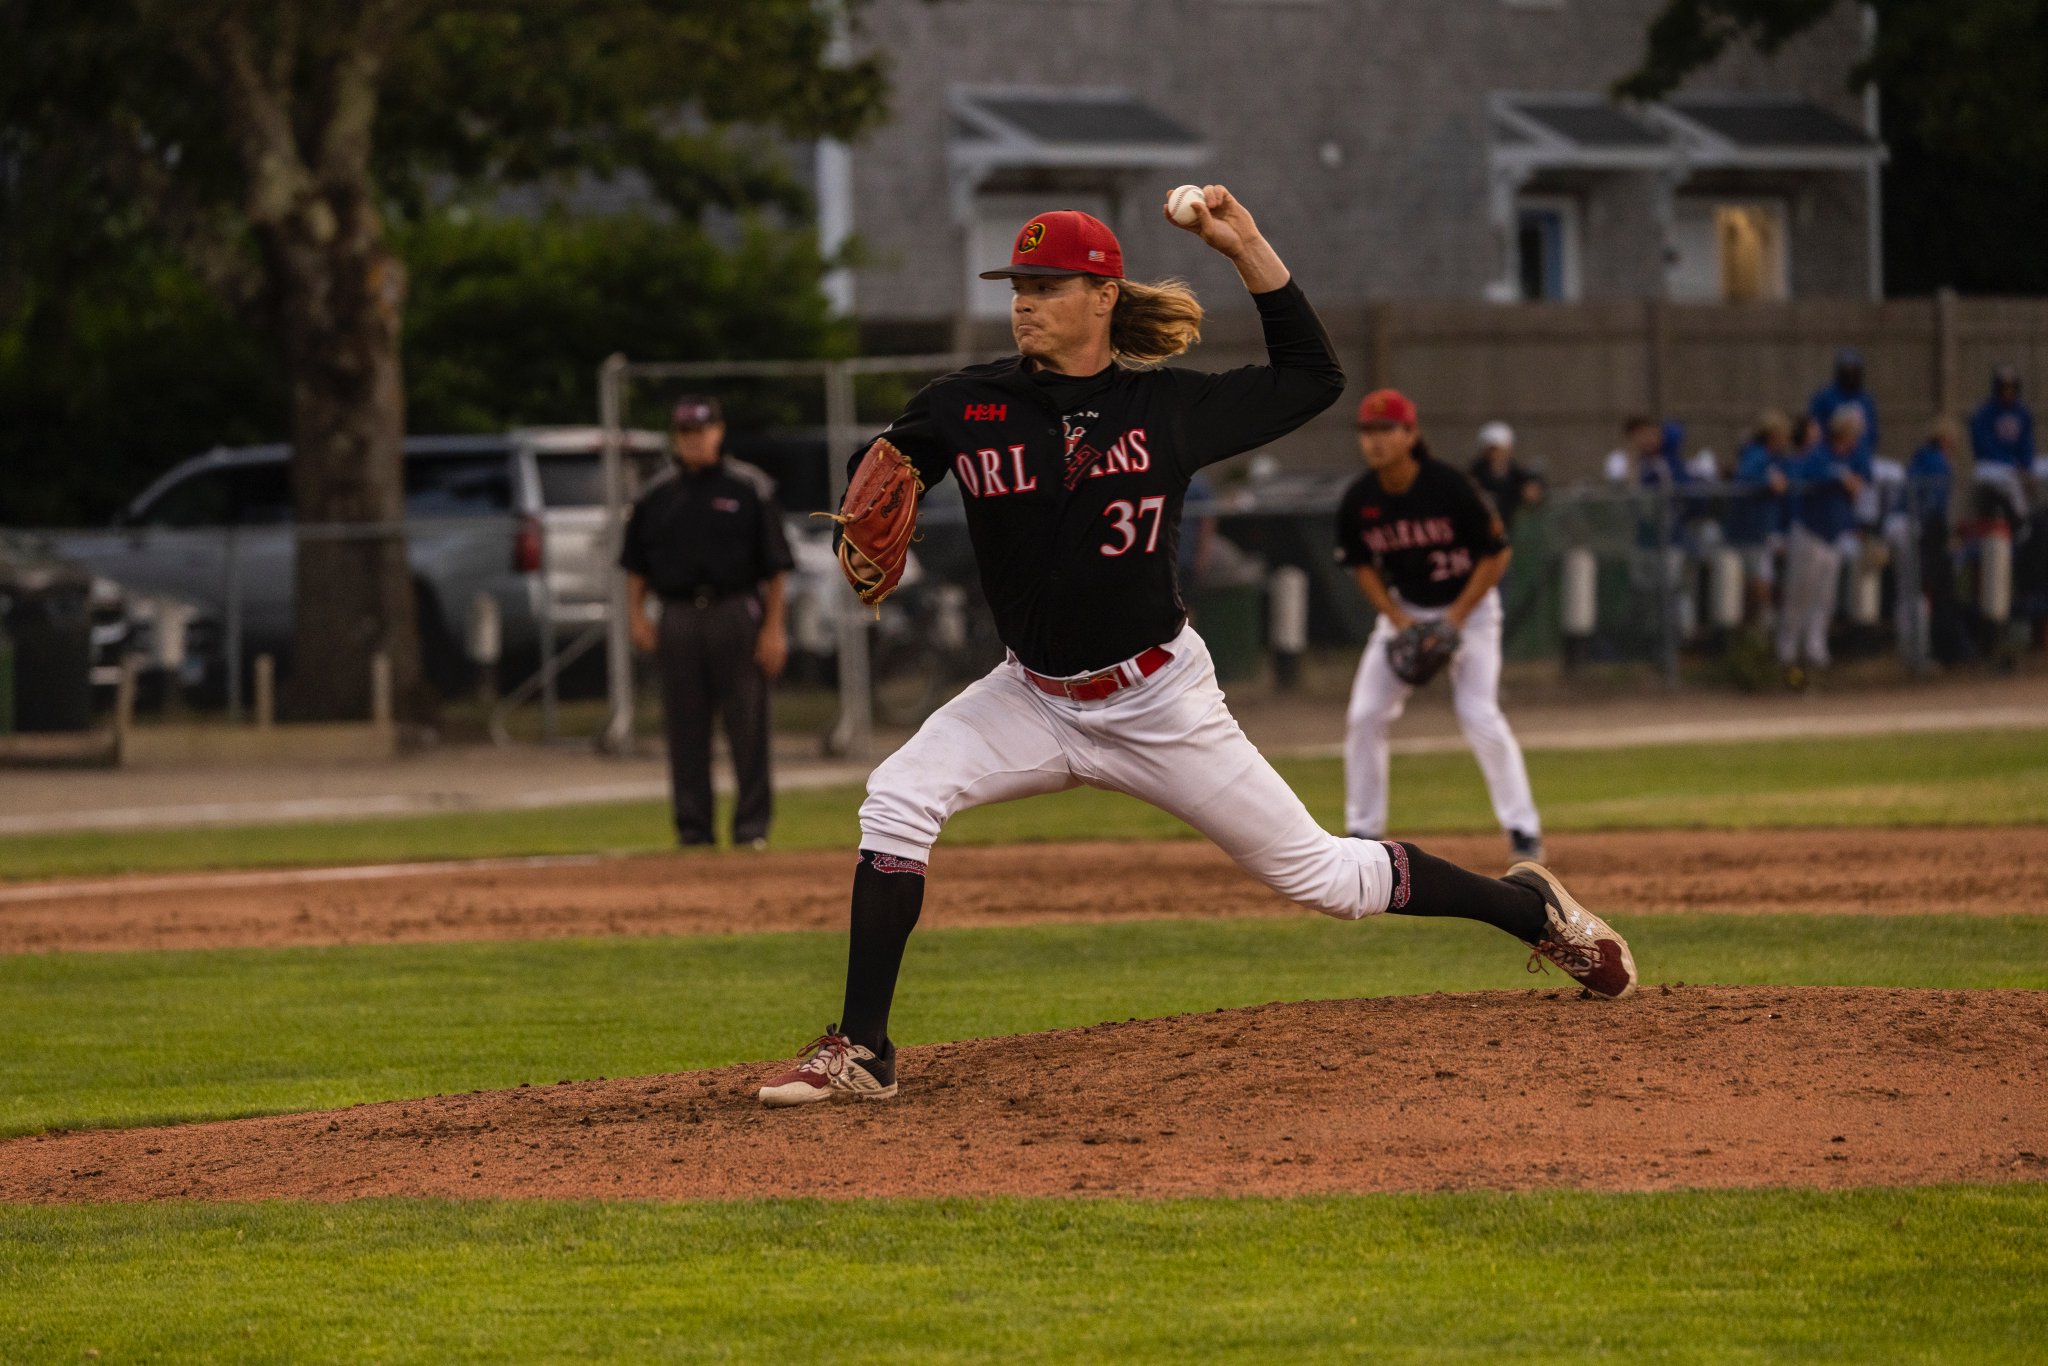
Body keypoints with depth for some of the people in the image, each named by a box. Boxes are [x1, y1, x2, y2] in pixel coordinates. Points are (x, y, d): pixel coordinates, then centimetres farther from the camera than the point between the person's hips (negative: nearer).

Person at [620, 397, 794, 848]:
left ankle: (752, 826, 1)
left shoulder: (749, 489, 1)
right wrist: (636, 615, 3)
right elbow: (636, 564, 17)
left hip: (736, 613, -3)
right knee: (685, 729, 4)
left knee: (748, 725, -4)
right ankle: (693, 828, 10)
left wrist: (773, 627, -8)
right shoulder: (658, 496, 11)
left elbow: (775, 565, -2)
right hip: (679, 618, 3)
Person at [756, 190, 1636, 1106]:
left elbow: (1312, 378, 7)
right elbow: (875, 487, 3)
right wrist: (860, 554, -21)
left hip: (1159, 705, -2)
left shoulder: (1169, 406, -6)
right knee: (898, 799, -22)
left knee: (1321, 875, 2)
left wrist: (1248, 251, -2)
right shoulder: (964, 409, -5)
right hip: (1033, 700, 2)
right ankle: (860, 1052, -18)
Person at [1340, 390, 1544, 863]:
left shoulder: (1452, 488, -24)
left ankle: (1523, 829, -6)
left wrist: (1454, 620, -19)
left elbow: (1496, 556, -15)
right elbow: (1363, 567, 3)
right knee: (1364, 715, -4)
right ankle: (1363, 830, 9)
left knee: (1479, 715, -17)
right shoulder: (1358, 501, -13)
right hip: (1403, 608, 4)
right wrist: (1399, 621, -11)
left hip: (1469, 606, -4)